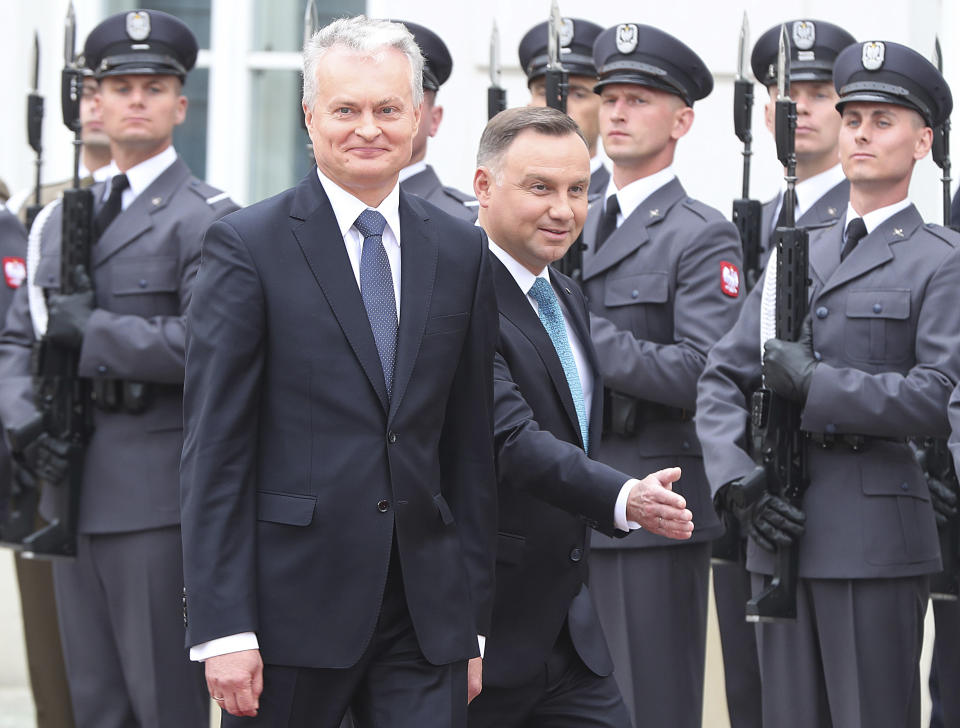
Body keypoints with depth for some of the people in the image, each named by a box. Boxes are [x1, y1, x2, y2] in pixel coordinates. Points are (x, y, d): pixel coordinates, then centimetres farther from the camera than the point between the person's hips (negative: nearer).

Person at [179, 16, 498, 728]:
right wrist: (223, 628, -12)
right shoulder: (246, 246, -2)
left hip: (426, 621, 3)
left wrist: (474, 621, 8)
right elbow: (214, 449, -5)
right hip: (291, 608, -3)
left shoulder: (462, 252, 11)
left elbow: (472, 447, 12)